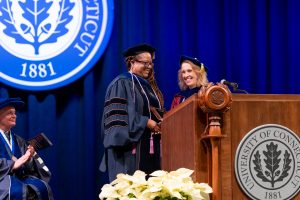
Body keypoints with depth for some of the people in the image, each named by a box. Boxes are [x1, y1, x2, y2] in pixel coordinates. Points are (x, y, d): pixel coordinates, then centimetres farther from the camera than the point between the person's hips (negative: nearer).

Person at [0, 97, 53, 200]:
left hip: (17, 178, 6)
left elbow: (25, 168, 12)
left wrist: (29, 158, -8)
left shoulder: (18, 141, 19)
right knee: (20, 191, -36)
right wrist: (13, 164, -17)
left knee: (42, 187, -23)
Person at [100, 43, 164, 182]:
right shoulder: (122, 83, -3)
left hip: (150, 150, 8)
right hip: (131, 147, -7)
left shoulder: (148, 86, 21)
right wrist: (145, 122, -18)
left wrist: (160, 124, 4)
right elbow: (117, 115, -13)